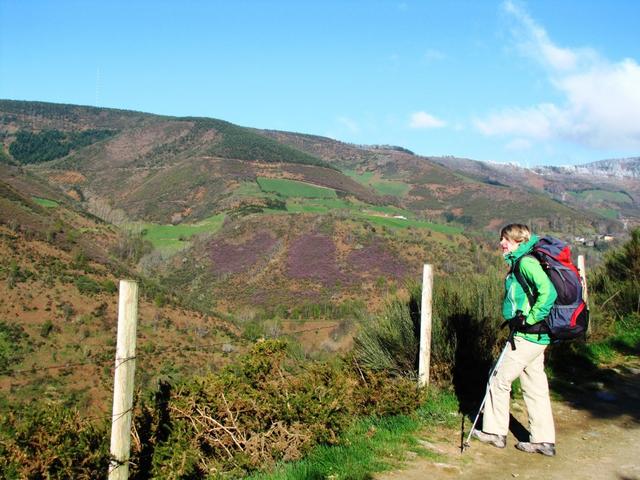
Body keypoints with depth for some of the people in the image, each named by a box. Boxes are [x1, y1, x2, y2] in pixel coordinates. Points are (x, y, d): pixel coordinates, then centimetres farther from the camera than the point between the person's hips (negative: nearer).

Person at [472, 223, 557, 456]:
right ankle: (544, 441, 20)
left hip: (528, 338, -10)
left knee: (500, 381, 2)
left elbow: (548, 292, -30)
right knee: (535, 387, 13)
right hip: (535, 338, 10)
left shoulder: (526, 262, -17)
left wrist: (529, 319, -22)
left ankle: (495, 432, 15)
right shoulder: (519, 262, 13)